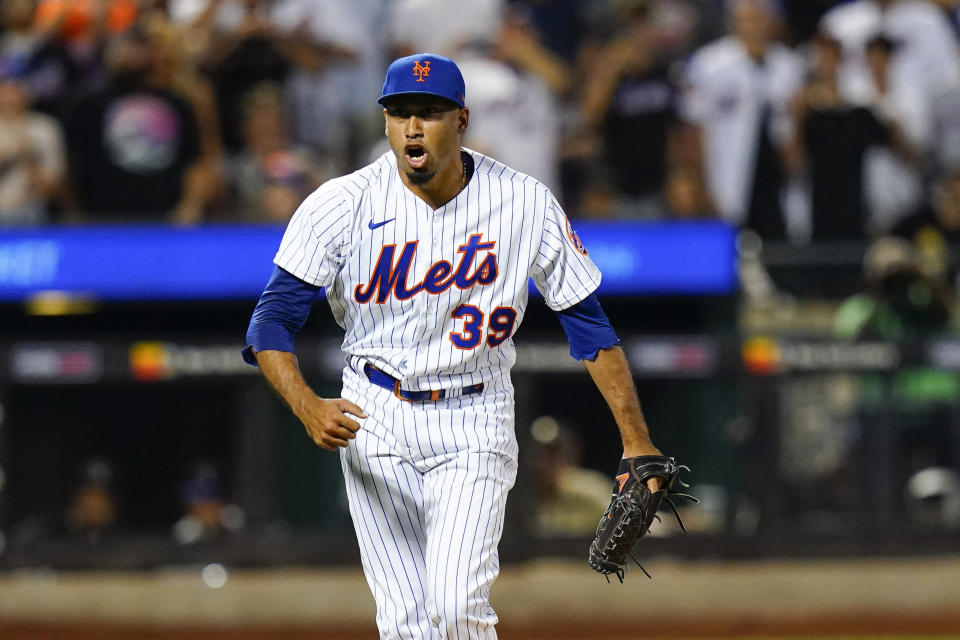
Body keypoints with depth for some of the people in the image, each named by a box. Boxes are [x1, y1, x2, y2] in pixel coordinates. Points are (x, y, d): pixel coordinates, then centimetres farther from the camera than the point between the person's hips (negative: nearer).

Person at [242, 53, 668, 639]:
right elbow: (272, 323, -13)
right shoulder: (343, 206, -11)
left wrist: (636, 439, -6)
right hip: (375, 418, 1)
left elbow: (589, 324, -1)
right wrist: (307, 406, -32)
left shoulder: (525, 205, -9)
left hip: (474, 423, -1)